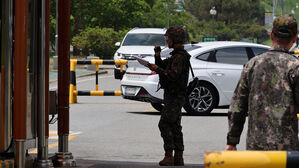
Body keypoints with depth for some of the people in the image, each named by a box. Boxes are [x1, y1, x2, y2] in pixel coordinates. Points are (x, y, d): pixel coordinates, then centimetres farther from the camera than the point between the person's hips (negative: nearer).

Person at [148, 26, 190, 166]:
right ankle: (178, 157, 13)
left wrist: (157, 69, -19)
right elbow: (162, 67, 23)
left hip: (174, 97, -10)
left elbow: (173, 75, -25)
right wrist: (157, 55, 7)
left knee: (164, 124, -12)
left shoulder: (180, 57, -16)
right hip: (174, 96, 10)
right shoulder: (176, 55, 17)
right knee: (175, 126, 11)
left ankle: (169, 156, -14)